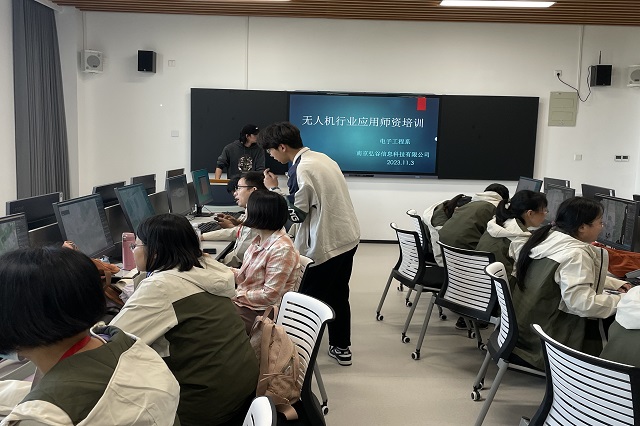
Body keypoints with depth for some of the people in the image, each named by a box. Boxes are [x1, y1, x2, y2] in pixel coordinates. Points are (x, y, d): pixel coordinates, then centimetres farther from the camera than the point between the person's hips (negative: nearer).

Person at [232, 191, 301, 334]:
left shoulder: (281, 249, -23)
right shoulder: (261, 240, 5)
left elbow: (269, 295, -21)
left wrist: (237, 295, -15)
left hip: (259, 312, -8)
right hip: (243, 300, 8)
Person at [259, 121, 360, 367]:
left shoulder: (301, 169, -19)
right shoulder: (322, 158, 9)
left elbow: (295, 214, -16)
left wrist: (273, 189, -6)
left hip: (326, 245, -9)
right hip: (347, 237, 9)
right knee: (338, 295, 19)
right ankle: (341, 348, 30)